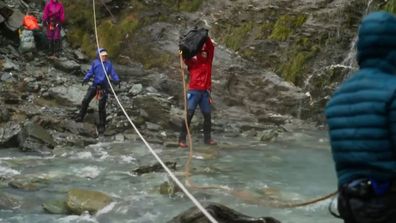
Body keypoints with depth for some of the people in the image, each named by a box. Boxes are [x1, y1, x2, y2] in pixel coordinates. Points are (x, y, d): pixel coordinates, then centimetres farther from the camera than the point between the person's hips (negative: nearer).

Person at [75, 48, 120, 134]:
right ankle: (80, 117, 15)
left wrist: (116, 80, -21)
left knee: (102, 107, 1)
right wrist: (86, 78, -17)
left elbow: (113, 73, -3)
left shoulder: (109, 64, 1)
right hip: (95, 85, 1)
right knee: (85, 100, -7)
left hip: (104, 87, -1)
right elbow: (90, 72, 0)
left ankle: (102, 125, 11)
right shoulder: (95, 63, 1)